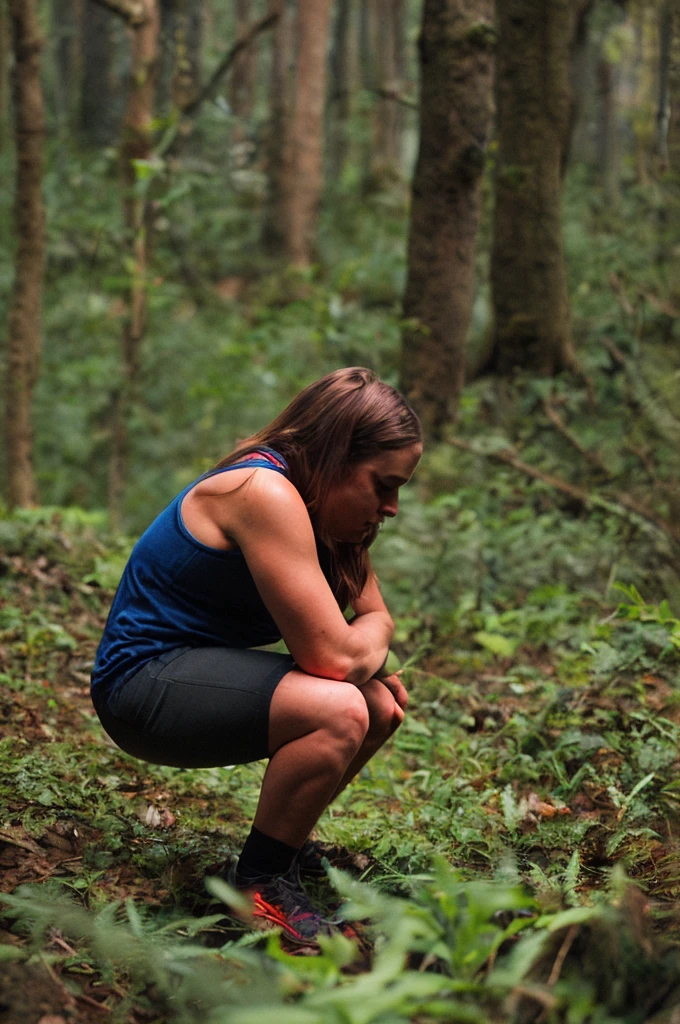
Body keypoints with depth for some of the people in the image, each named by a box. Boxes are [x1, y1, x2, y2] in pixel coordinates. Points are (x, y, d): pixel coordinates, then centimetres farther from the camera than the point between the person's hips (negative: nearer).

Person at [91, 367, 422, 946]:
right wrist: (375, 632, -5)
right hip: (144, 680, -10)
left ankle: (284, 842, 22)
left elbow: (373, 616, 12)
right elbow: (332, 654, -27)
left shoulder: (322, 503, 7)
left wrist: (371, 663, -10)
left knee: (380, 704, 10)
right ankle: (259, 885, -12)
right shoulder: (265, 492, -25)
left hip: (204, 669, 11)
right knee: (338, 712, -29)